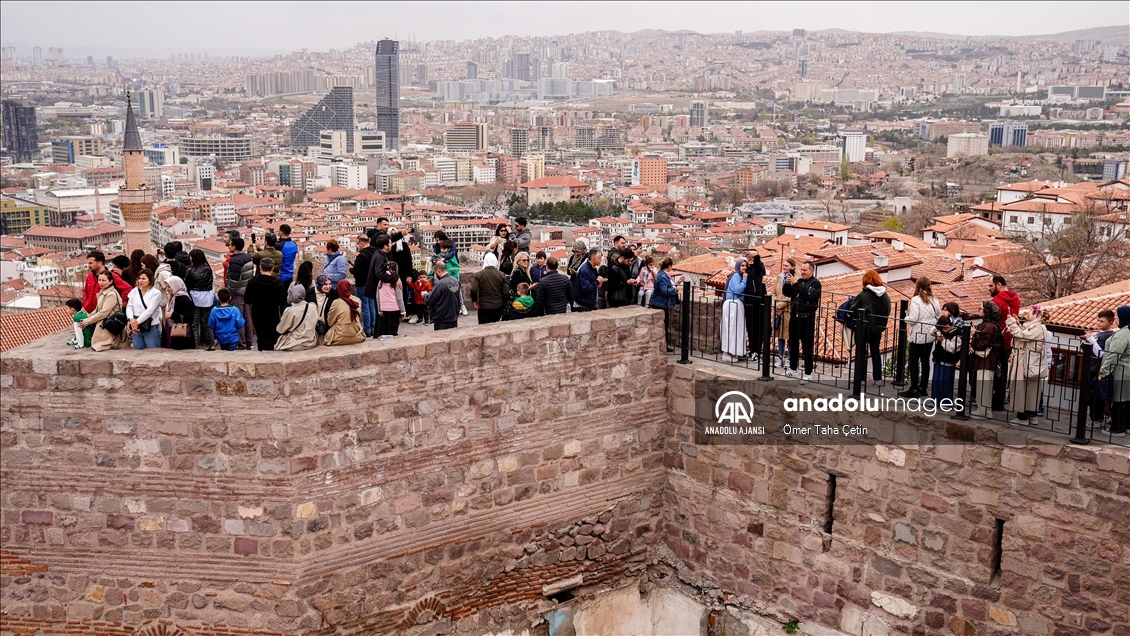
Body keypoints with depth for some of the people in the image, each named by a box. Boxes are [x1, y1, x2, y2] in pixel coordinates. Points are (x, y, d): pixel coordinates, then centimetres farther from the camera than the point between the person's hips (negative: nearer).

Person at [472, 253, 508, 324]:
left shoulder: (479, 275, -7)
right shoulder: (501, 275, 0)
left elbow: (473, 290, -16)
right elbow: (506, 293, 0)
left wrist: (475, 300, 3)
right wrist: (503, 304, 14)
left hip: (484, 307, -3)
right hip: (498, 307, 3)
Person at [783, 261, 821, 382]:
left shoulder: (815, 283, -6)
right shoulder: (799, 281, 12)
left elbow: (809, 295, -23)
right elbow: (787, 293, 11)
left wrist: (797, 283, -26)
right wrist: (787, 284, -9)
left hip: (807, 319, -7)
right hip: (795, 317, 7)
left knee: (807, 347, -2)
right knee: (793, 344, 14)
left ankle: (808, 374, 2)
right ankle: (792, 369, 27)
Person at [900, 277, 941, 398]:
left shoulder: (916, 300, -14)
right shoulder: (934, 300, 5)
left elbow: (912, 319, -19)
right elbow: (939, 317, 10)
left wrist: (907, 316, 1)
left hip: (917, 336, -6)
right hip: (930, 336, 6)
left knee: (914, 362, -1)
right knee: (925, 361, 12)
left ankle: (914, 389, -1)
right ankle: (923, 387, 19)